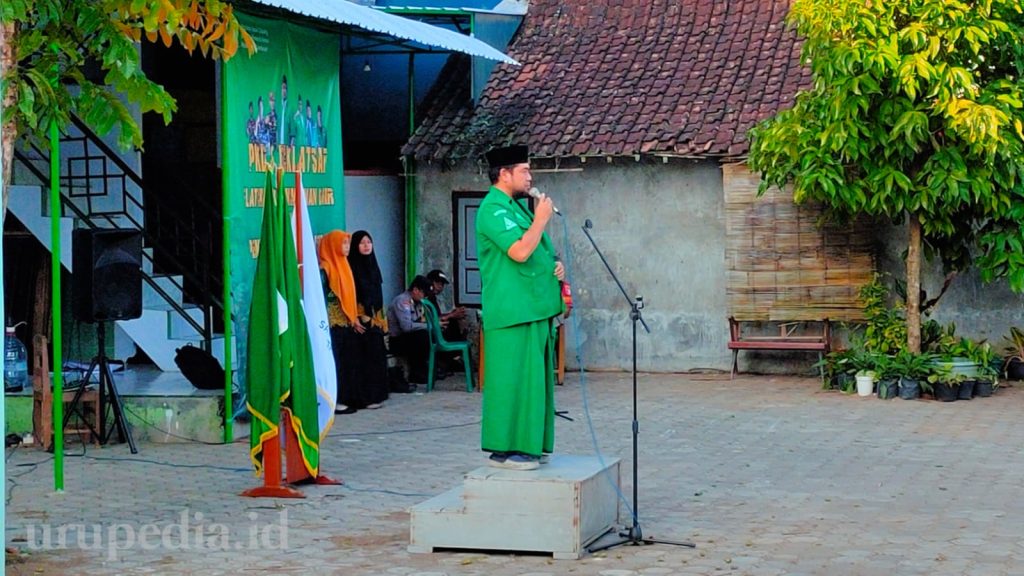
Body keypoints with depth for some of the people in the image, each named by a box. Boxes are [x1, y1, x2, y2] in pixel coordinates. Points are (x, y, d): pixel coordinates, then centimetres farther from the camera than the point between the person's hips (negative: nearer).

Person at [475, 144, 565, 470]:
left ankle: (529, 445, 18)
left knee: (533, 378, 12)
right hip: (512, 312, -10)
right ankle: (505, 450, -5)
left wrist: (555, 265, 10)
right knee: (513, 378, -9)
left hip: (534, 309, 10)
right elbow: (520, 251, -24)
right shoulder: (493, 208, -12)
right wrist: (541, 219, -12)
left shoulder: (517, 206, 19)